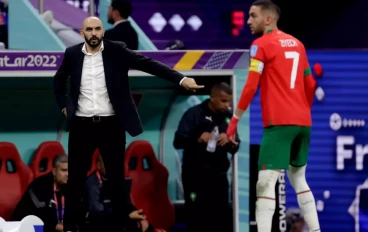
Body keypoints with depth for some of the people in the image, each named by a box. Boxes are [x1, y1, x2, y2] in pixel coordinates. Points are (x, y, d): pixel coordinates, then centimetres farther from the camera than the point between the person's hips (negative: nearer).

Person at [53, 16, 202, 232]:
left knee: (117, 179, 6)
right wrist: (64, 105, 11)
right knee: (76, 179, 6)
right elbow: (59, 79, 21)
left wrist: (181, 79, -24)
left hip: (111, 125, -1)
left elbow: (149, 64, -13)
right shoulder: (72, 54, 1)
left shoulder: (117, 51, -5)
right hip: (82, 126, 1)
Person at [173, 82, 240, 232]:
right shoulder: (194, 113, -7)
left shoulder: (228, 117, 9)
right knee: (197, 219, -6)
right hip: (195, 175, -5)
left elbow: (235, 148, 13)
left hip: (218, 175, 5)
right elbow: (178, 141, -12)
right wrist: (198, 139, -30)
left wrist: (228, 141, -11)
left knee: (222, 220, 6)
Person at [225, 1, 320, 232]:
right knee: (299, 178, 20)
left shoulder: (261, 45, -5)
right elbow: (310, 85, 20)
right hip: (303, 121, 7)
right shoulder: (297, 44, 16)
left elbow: (251, 86, -12)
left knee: (266, 182, -12)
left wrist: (235, 120, -8)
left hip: (279, 122, -7)